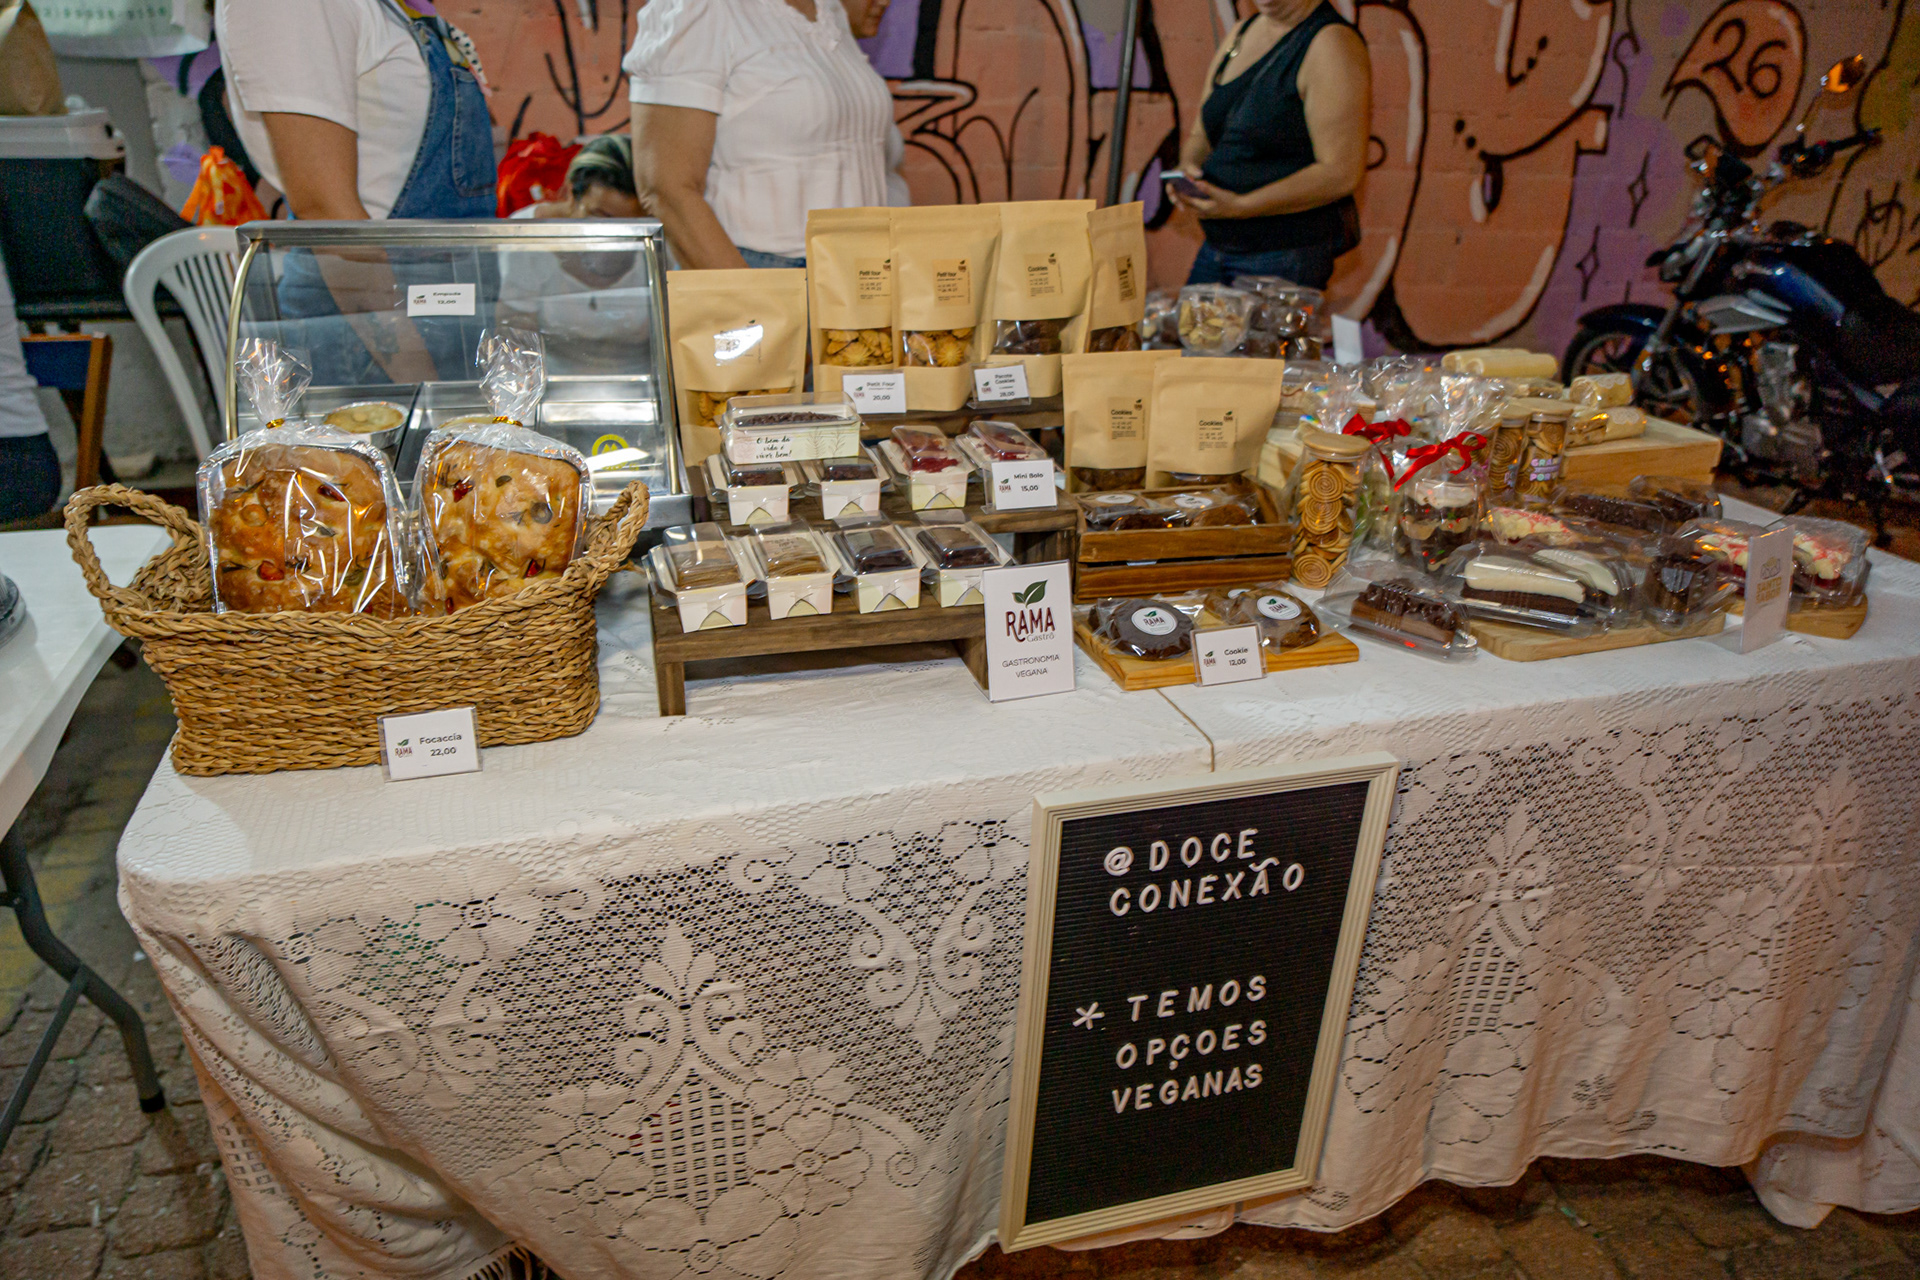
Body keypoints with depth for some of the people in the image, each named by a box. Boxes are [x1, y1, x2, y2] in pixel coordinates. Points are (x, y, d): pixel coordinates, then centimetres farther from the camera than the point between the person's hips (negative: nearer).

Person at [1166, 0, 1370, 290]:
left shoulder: (1332, 43, -11)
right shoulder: (1240, 33, 13)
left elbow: (1341, 172, -19)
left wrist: (1240, 206, -24)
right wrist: (1188, 168, -5)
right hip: (1215, 247, 8)